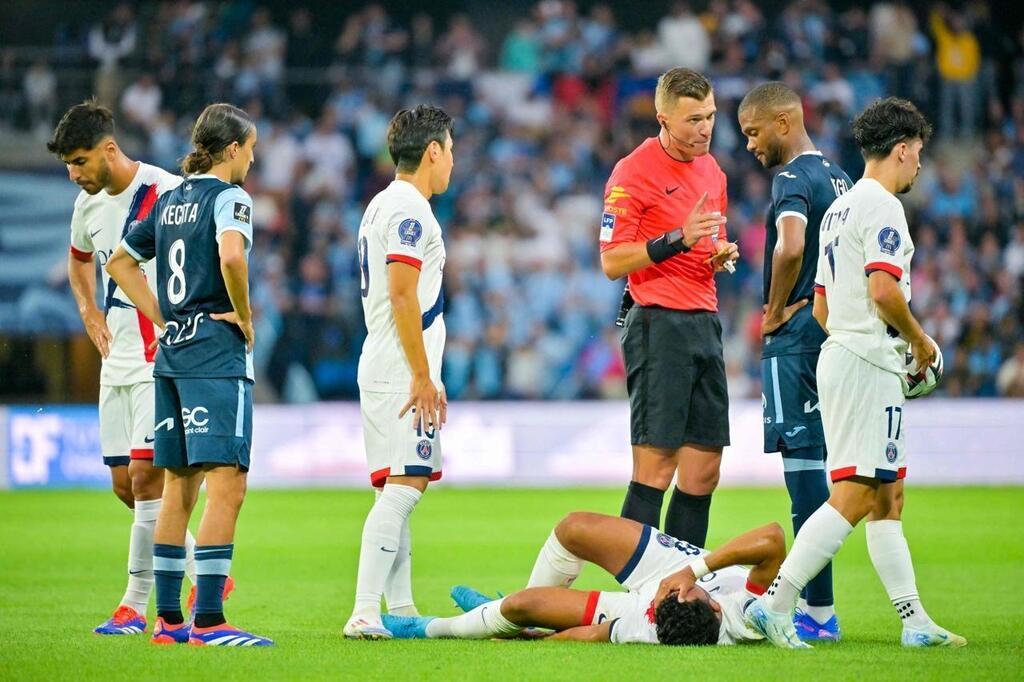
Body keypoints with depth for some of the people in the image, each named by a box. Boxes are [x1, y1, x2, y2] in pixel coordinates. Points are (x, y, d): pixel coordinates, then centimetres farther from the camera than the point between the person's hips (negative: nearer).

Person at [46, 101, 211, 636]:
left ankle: (136, 602, -7)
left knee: (146, 475, -13)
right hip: (117, 363, 8)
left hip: (164, 359, -8)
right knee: (125, 484, 7)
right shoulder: (88, 204, 10)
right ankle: (204, 574, 20)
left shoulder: (168, 193, -14)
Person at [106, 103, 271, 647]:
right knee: (226, 483, -11)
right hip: (216, 353, -9)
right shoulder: (228, 196, -8)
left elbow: (120, 261, 23)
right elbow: (231, 256, -27)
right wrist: (244, 317, -12)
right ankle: (208, 619, -18)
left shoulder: (170, 200, 16)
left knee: (179, 487, 13)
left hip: (172, 355, 9)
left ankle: (167, 618, 15)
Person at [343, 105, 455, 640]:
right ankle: (365, 612, -21)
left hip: (388, 371, 11)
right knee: (402, 486, -15)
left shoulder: (384, 205, 19)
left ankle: (401, 610, 12)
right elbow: (402, 297, -18)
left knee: (400, 488, 11)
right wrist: (423, 377, -17)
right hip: (401, 374, -11)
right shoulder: (409, 210, -12)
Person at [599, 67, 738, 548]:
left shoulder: (711, 170, 16)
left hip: (705, 323, 8)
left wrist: (721, 253, 7)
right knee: (655, 468, -11)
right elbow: (612, 262, -11)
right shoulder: (633, 173, -8)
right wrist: (677, 240, -21)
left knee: (704, 469, 5)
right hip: (659, 324, -8)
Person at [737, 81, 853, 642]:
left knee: (802, 460, -8)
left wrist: (775, 312, -16)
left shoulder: (793, 178, -12)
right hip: (832, 332, 9)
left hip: (794, 338, -9)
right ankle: (812, 601, 17)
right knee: (812, 462, 13)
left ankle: (818, 612, -9)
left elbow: (791, 247, -30)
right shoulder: (838, 177, 17)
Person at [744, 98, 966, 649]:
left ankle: (915, 622, 12)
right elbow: (883, 289, -22)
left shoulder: (838, 210, 19)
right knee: (853, 496, -13)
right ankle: (775, 604, -18)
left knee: (888, 499, 10)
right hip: (869, 363, -11)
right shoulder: (880, 206, -10)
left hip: (838, 355, 11)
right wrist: (920, 341, -7)